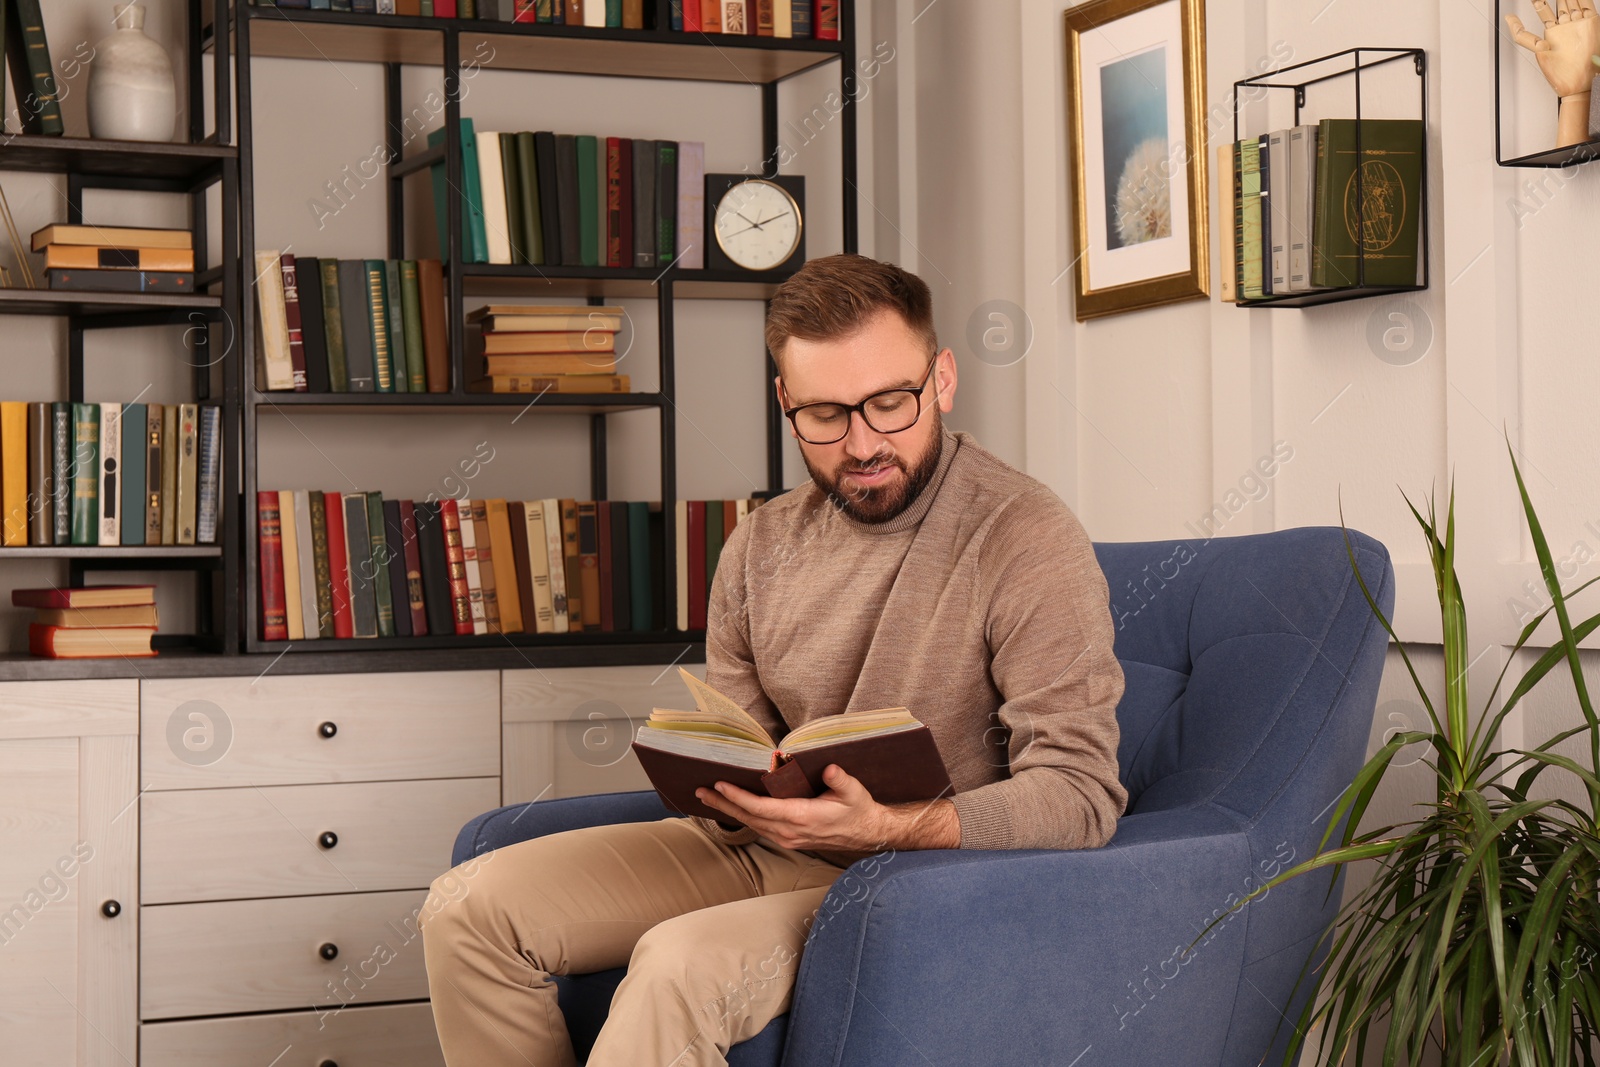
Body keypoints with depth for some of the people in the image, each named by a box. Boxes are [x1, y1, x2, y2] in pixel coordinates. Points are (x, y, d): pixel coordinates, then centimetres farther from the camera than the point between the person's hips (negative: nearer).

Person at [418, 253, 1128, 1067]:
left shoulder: (1028, 542, -14)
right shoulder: (761, 545, 8)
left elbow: (1082, 792, -19)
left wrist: (891, 827, -33)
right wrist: (716, 780, -7)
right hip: (761, 848, 7)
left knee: (681, 963, -34)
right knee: (470, 908, -7)